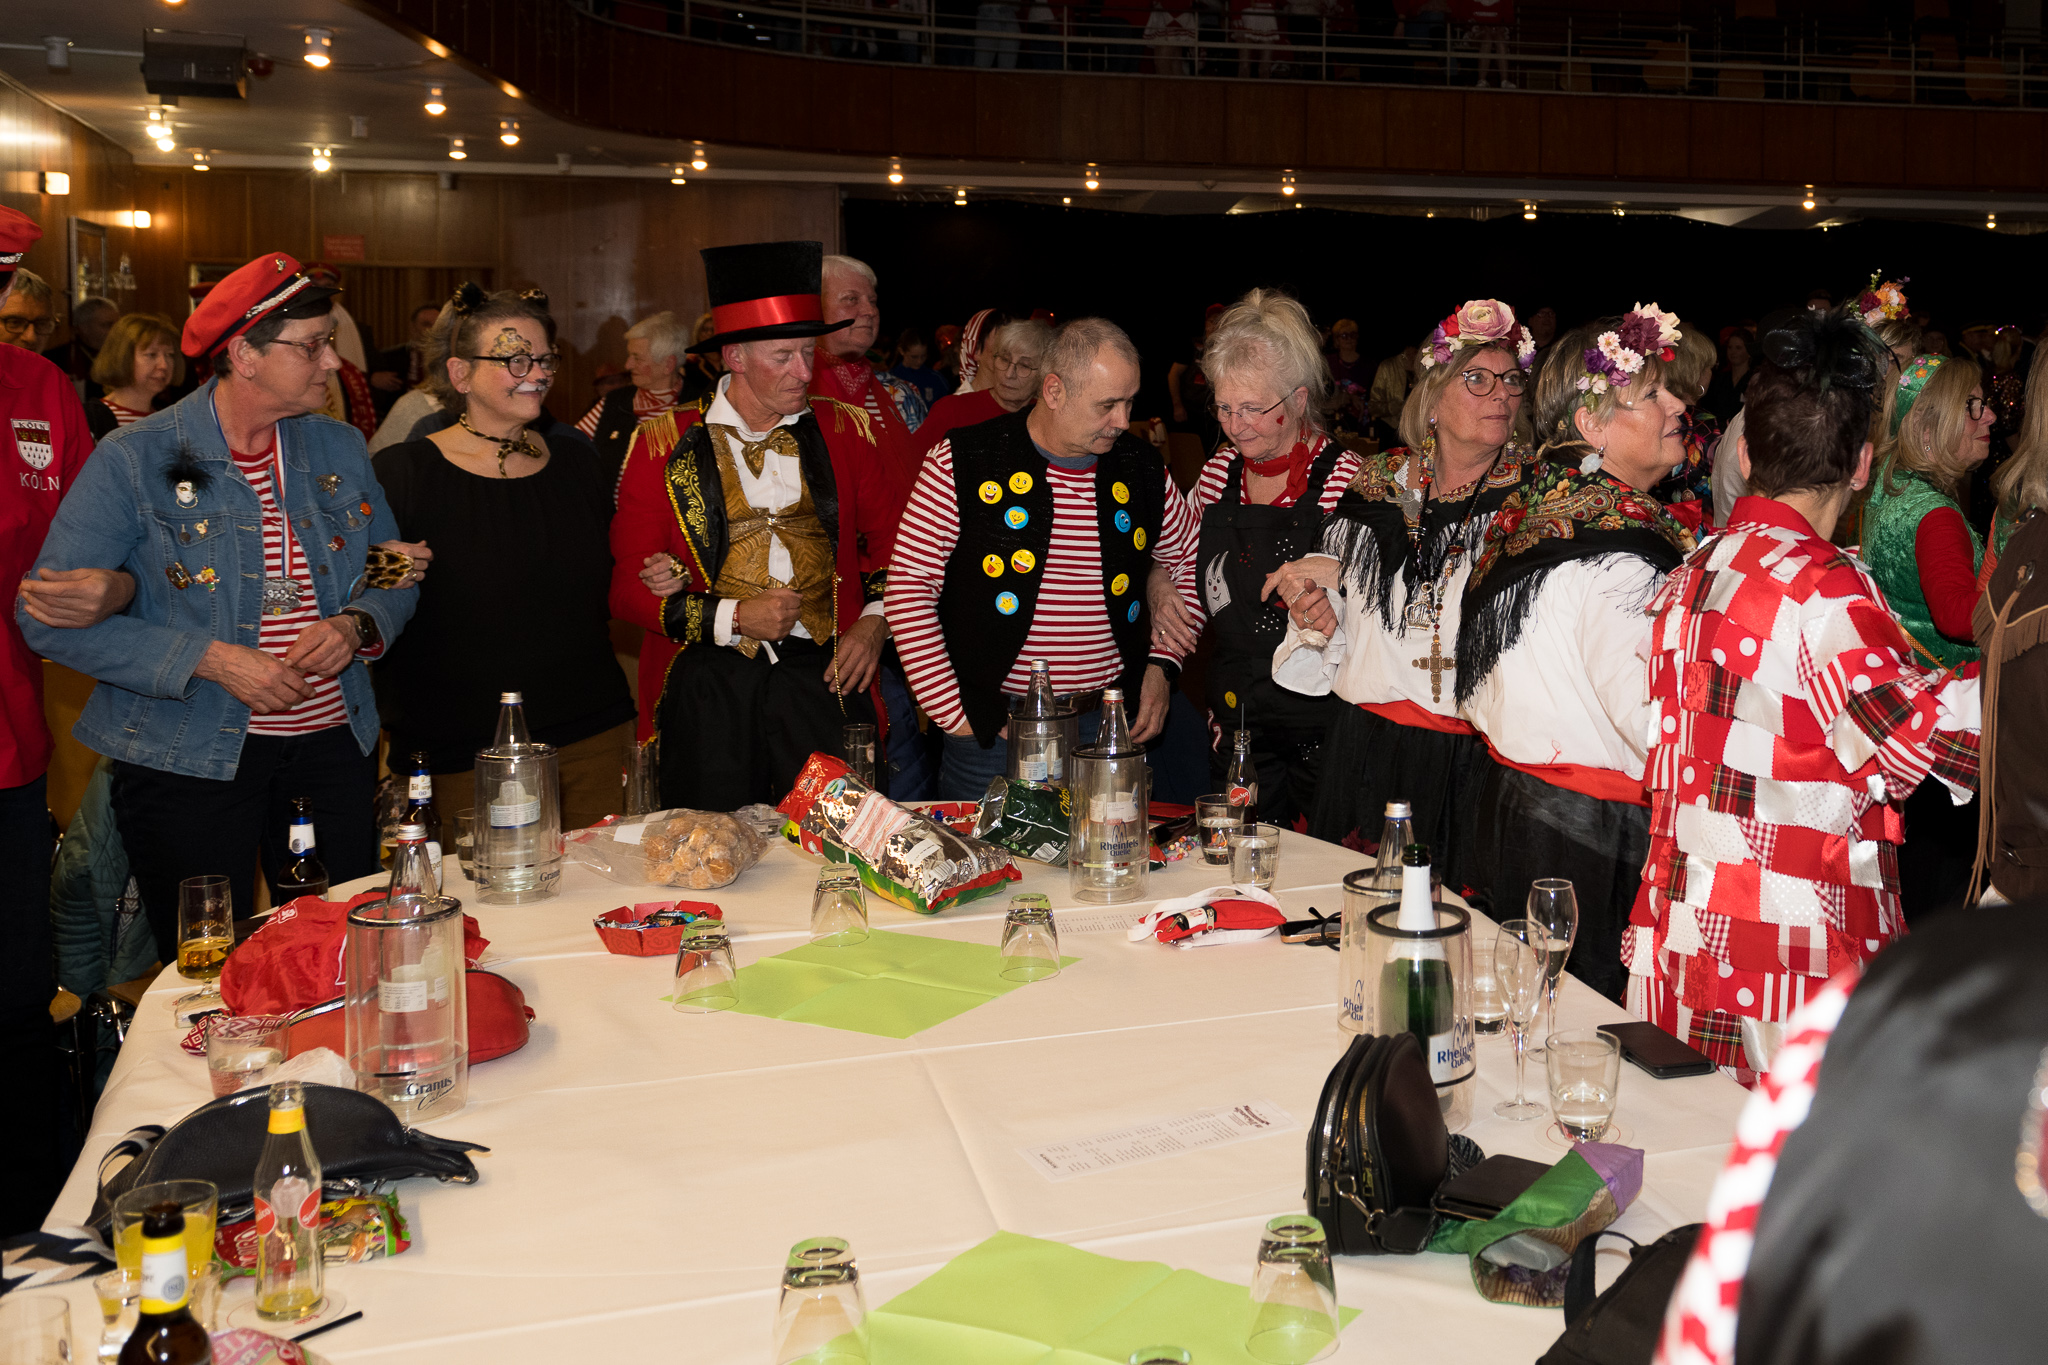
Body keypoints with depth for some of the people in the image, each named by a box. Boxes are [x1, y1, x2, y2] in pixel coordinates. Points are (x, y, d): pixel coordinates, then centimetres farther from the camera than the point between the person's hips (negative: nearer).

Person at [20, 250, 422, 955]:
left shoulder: (339, 448, 7)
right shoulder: (135, 459, -8)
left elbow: (397, 577, 14)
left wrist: (355, 625, -9)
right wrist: (208, 659, -20)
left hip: (332, 742, 4)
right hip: (187, 760, -4)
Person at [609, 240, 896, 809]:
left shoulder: (845, 430, 9)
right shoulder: (664, 445, 2)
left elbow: (895, 544, 18)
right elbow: (627, 590, 1)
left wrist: (874, 622, 1)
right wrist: (734, 617, -10)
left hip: (824, 675, 2)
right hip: (708, 684, -1)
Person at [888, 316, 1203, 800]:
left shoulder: (1143, 469, 4)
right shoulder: (963, 462, -8)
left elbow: (1190, 562, 19)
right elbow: (909, 587, -7)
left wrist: (1163, 662, 6)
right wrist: (952, 713, -10)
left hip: (1107, 725, 3)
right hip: (987, 728, -3)